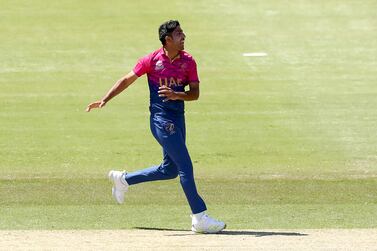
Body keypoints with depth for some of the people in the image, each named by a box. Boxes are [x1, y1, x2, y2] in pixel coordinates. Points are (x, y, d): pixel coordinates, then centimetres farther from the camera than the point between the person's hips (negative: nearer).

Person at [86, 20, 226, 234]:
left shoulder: (188, 61, 3)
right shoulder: (152, 60, -8)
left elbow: (195, 93, 0)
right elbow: (127, 80, 2)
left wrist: (176, 95, -20)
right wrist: (105, 100, -2)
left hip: (178, 118, 6)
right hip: (161, 119, -6)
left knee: (170, 170, 16)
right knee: (185, 166, -10)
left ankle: (123, 179, 34)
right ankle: (200, 219, -8)